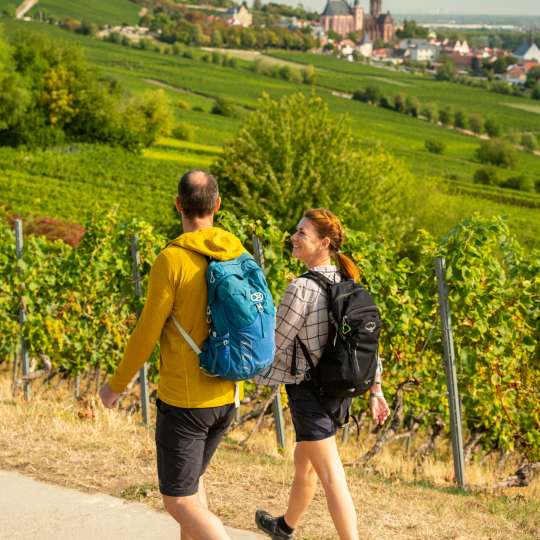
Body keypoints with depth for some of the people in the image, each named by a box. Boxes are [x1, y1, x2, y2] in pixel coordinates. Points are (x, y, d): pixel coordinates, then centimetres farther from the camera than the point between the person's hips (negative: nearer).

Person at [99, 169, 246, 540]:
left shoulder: (172, 259, -17)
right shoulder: (239, 256, 1)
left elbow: (147, 334, -13)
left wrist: (116, 385, 1)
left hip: (183, 400, -7)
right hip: (227, 397, 7)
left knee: (179, 502, 0)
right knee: (192, 479, 25)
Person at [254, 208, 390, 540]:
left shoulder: (302, 288, -21)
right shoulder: (348, 284, 3)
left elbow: (277, 344, -15)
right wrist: (376, 390, 14)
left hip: (311, 391, -8)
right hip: (341, 389, 8)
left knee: (332, 478, -5)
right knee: (304, 463, 27)